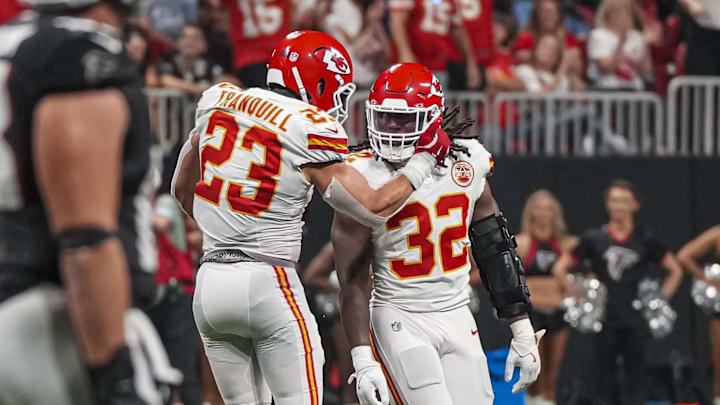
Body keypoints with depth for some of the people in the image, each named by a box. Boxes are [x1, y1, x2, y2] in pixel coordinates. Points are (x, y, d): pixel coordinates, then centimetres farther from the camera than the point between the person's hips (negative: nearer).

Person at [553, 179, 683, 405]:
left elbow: (675, 270, 13)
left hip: (637, 324, 0)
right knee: (602, 380, 1)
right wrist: (577, 297, 0)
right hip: (604, 323, 0)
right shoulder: (593, 239, 2)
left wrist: (663, 298, 2)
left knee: (636, 382, 1)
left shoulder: (646, 241, 3)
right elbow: (560, 268, 7)